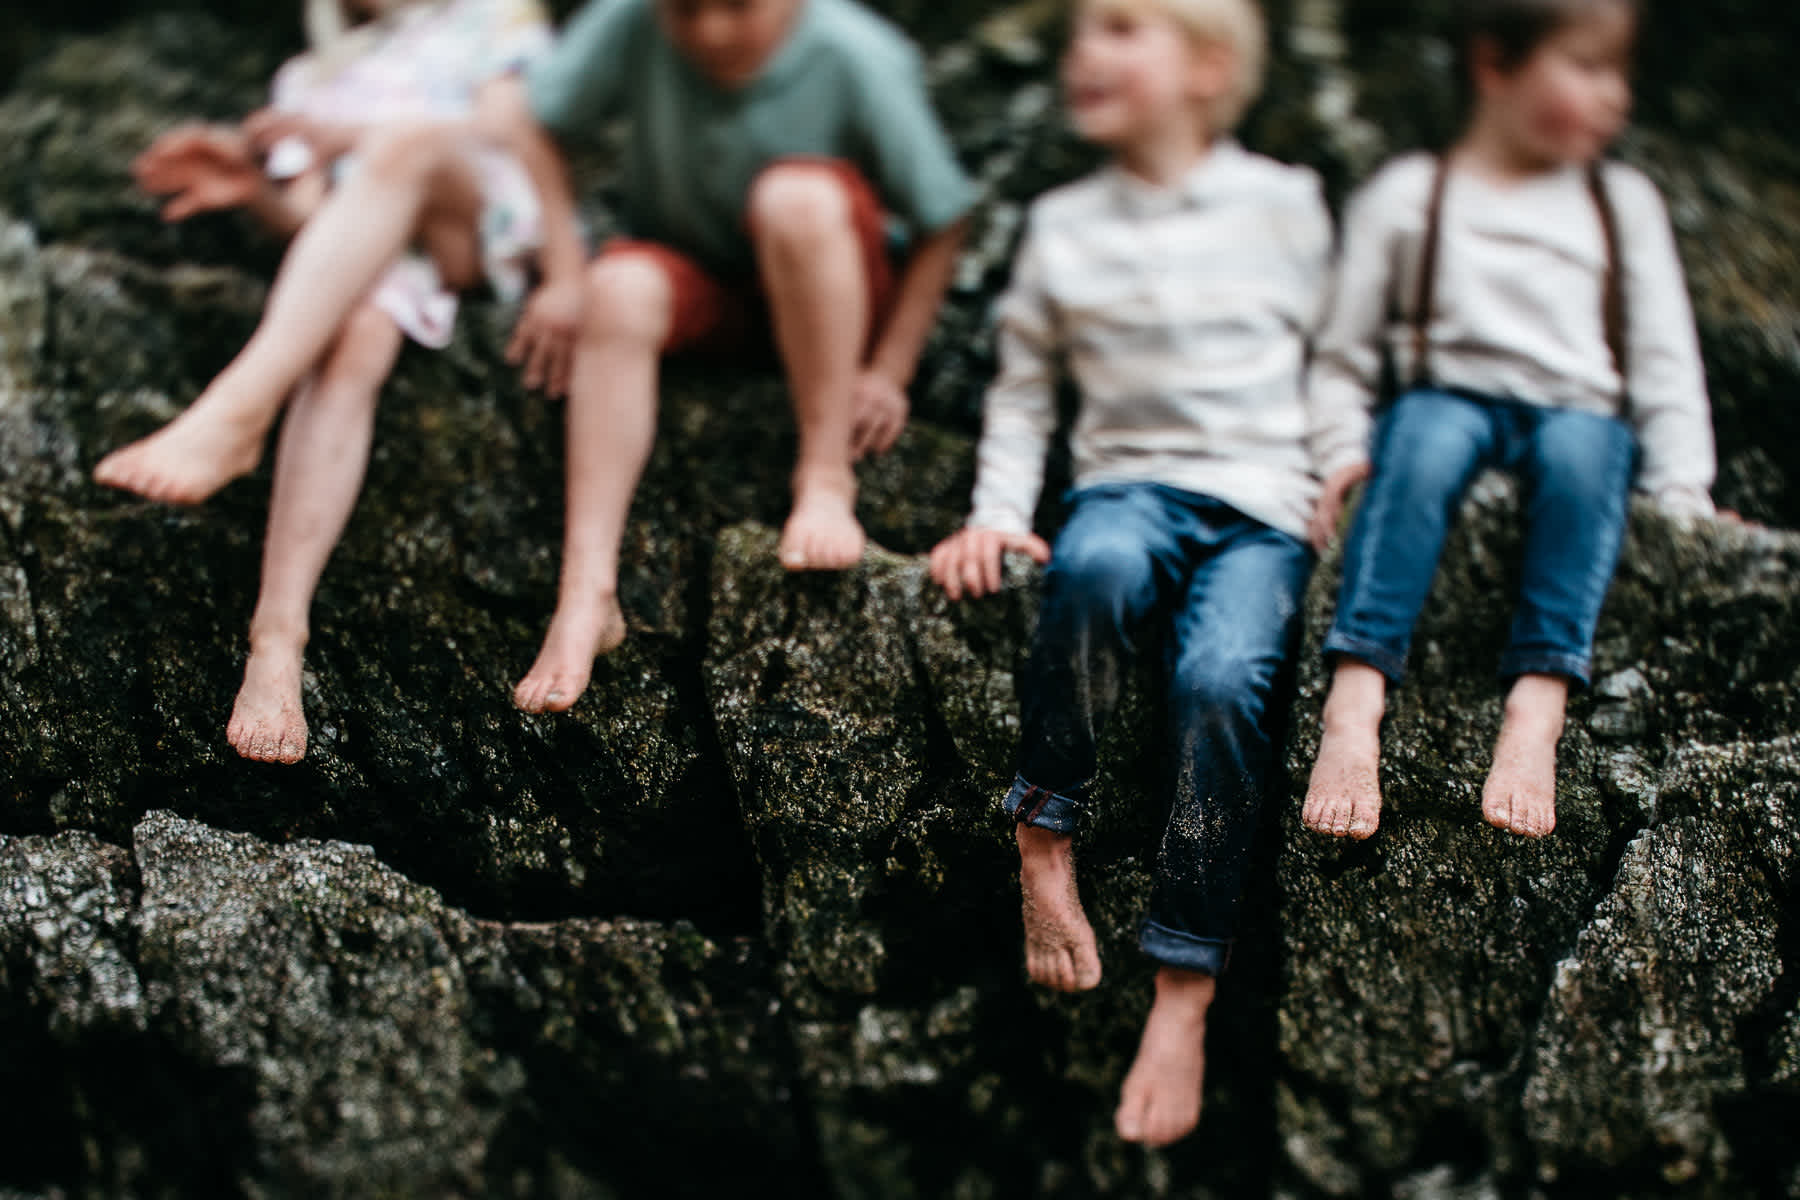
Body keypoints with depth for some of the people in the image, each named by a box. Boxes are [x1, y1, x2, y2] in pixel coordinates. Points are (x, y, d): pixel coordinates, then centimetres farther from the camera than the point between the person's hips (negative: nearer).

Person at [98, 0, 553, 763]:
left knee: (406, 144, -37)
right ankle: (277, 637, -53)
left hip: (486, 216, -1)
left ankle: (234, 413, -52)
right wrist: (253, 182, -5)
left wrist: (351, 137, -2)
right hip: (360, 245, 2)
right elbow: (311, 214, 18)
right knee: (351, 340, -35)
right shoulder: (315, 74, 34)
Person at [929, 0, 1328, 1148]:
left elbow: (1332, 359, 15)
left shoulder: (1284, 203, 10)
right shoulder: (1064, 224, 14)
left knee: (1225, 673, -32)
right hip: (1132, 479, 1)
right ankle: (1045, 840, -24)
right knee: (1098, 563, -38)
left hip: (1265, 499, -1)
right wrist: (997, 514, 5)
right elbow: (1023, 390, 17)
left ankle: (1184, 998, -27)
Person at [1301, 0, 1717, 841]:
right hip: (1451, 400, -1)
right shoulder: (1406, 195, 13)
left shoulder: (1624, 203, 20)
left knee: (1581, 446, -35)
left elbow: (1664, 363, 14)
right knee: (1424, 428, -37)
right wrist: (1342, 456, -6)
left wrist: (1683, 494, -1)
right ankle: (1354, 707, -50)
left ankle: (1537, 708, -47)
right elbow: (1342, 355, 11)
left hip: (1581, 414, 2)